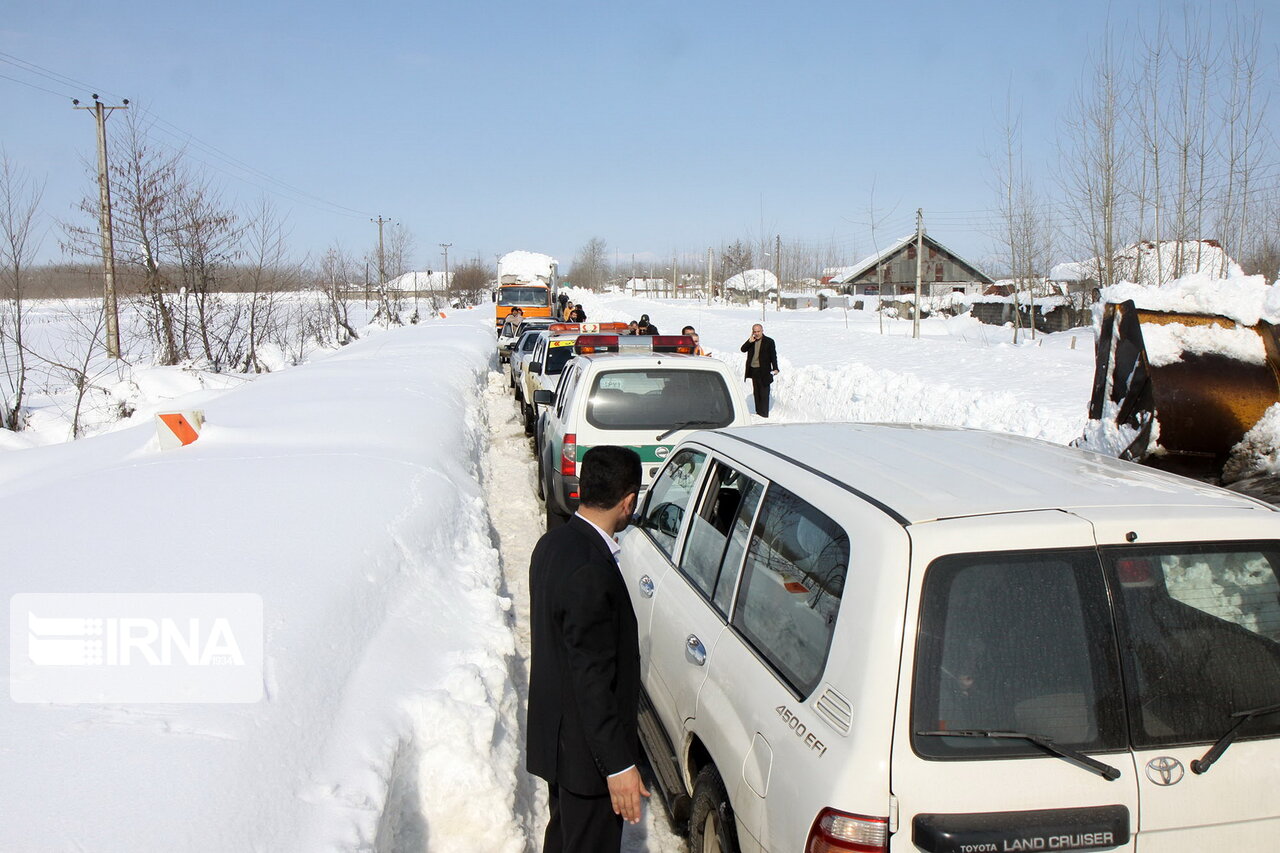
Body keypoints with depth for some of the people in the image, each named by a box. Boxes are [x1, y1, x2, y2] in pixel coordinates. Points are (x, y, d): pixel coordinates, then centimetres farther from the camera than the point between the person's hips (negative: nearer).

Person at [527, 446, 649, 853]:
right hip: (586, 747, -9)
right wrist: (619, 764, -21)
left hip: (555, 730, 9)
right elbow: (592, 679, -27)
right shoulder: (591, 572, -30)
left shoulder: (553, 543, 0)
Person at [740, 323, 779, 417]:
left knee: (764, 393, -4)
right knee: (756, 392, 12)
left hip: (764, 371, -5)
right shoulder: (751, 341, 10)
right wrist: (749, 341, -12)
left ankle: (764, 414, -1)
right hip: (753, 370, 5)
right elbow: (743, 349, 2)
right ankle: (758, 412, 20)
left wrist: (775, 368, -13)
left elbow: (773, 356, -4)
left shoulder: (769, 341, -3)